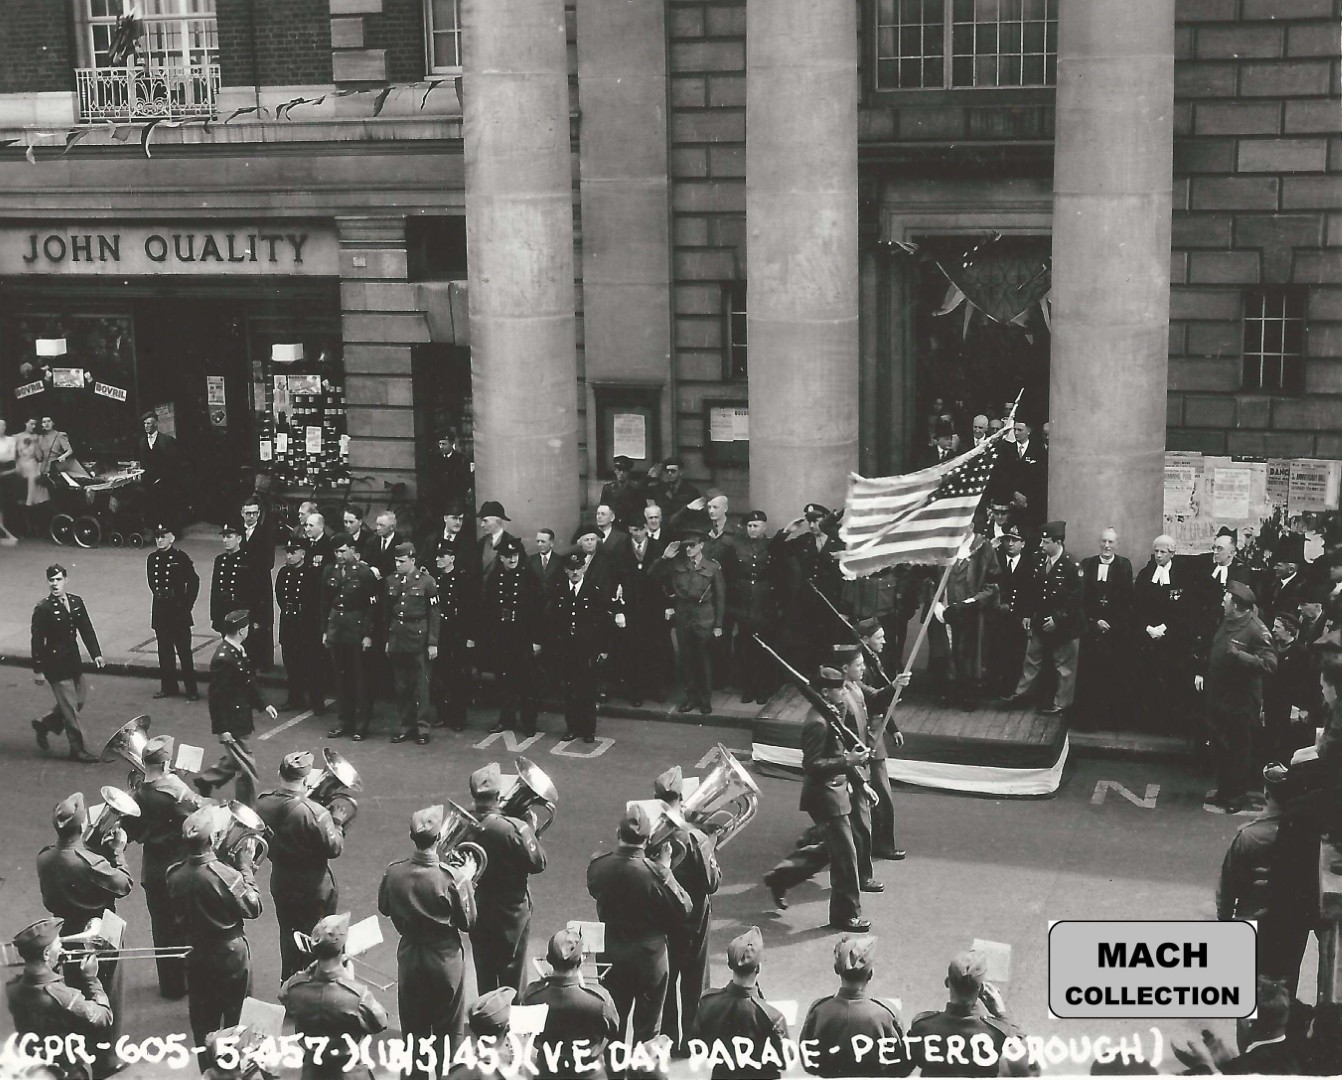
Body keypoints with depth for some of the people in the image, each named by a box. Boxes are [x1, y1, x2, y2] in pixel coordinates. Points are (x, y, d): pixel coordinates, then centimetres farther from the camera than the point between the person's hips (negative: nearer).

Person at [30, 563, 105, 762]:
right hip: (55, 663, -7)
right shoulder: (43, 608, -13)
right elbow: (37, 641, -12)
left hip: (73, 661, 7)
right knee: (70, 708, -2)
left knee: (79, 700, 15)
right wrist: (38, 670, -12)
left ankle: (44, 725, 35)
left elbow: (86, 630, 11)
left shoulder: (76, 602, 4)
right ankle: (77, 749, 9)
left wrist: (96, 654, 2)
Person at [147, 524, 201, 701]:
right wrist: (159, 596, 10)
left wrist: (187, 605, -5)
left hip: (178, 610, -5)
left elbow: (194, 582, -5)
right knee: (164, 652, 9)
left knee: (184, 651, -4)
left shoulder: (180, 557, -7)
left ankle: (191, 689, 1)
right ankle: (168, 687, 18)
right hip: (160, 610, 5)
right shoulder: (152, 558, 7)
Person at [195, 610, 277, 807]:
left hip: (241, 718, 10)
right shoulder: (223, 659, -26)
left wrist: (263, 705, 12)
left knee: (235, 760, 26)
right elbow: (216, 697, -24)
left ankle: (205, 780, 43)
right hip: (230, 724, -10)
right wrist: (222, 730, -23)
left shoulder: (238, 651, 4)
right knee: (246, 769, 0)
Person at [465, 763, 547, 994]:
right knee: (511, 975, 14)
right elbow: (538, 863, -18)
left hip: (477, 912, 4)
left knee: (484, 972, 20)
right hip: (511, 912, -4)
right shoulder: (513, 829, -27)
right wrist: (530, 829, -6)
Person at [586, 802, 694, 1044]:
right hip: (649, 957, -4)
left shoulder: (597, 866, -14)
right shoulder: (653, 872, -27)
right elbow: (684, 909, -17)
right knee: (647, 1030, 13)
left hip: (611, 954, 4)